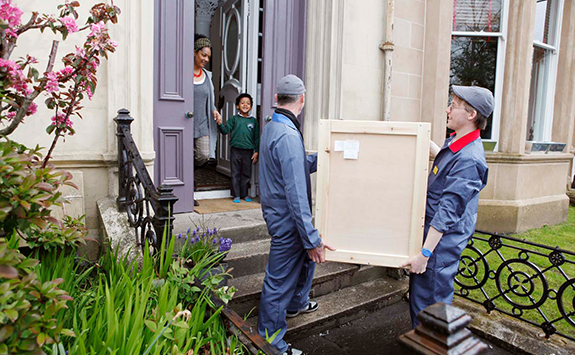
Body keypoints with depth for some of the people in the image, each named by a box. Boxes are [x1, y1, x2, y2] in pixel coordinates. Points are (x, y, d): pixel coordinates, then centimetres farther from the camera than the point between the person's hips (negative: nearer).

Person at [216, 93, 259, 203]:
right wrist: (220, 124, -24)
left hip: (248, 151, 1)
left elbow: (256, 137, 7)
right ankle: (236, 195, 14)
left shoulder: (253, 121, 7)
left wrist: (256, 152, 3)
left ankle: (244, 194, 22)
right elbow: (225, 130, -4)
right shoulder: (234, 119, 4)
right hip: (236, 151, -1)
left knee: (246, 174, 9)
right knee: (235, 174, 4)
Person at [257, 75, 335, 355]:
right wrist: (312, 239, -24)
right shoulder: (288, 136, -25)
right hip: (287, 219, -10)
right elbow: (296, 195, -28)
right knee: (279, 281, 4)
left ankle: (296, 303, 52)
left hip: (278, 213, 10)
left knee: (307, 255, 29)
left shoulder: (271, 127, 7)